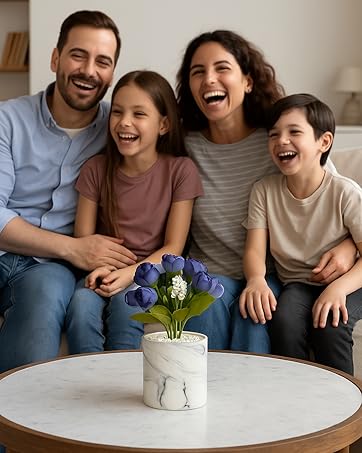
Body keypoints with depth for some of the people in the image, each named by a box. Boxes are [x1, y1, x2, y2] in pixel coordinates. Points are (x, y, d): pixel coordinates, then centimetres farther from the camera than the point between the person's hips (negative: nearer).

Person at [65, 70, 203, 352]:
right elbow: (83, 240, 3)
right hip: (106, 272, 2)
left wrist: (131, 273, -22)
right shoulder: (96, 170, 2)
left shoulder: (180, 170, -5)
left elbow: (172, 248, -6)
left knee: (126, 300, -34)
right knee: (82, 304, -31)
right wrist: (99, 268, -19)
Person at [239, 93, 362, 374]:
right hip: (296, 284, 2)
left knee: (329, 326, -32)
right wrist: (256, 280, -30)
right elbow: (255, 250, -7)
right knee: (283, 319, -29)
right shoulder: (265, 190, -2)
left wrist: (339, 287, -33)